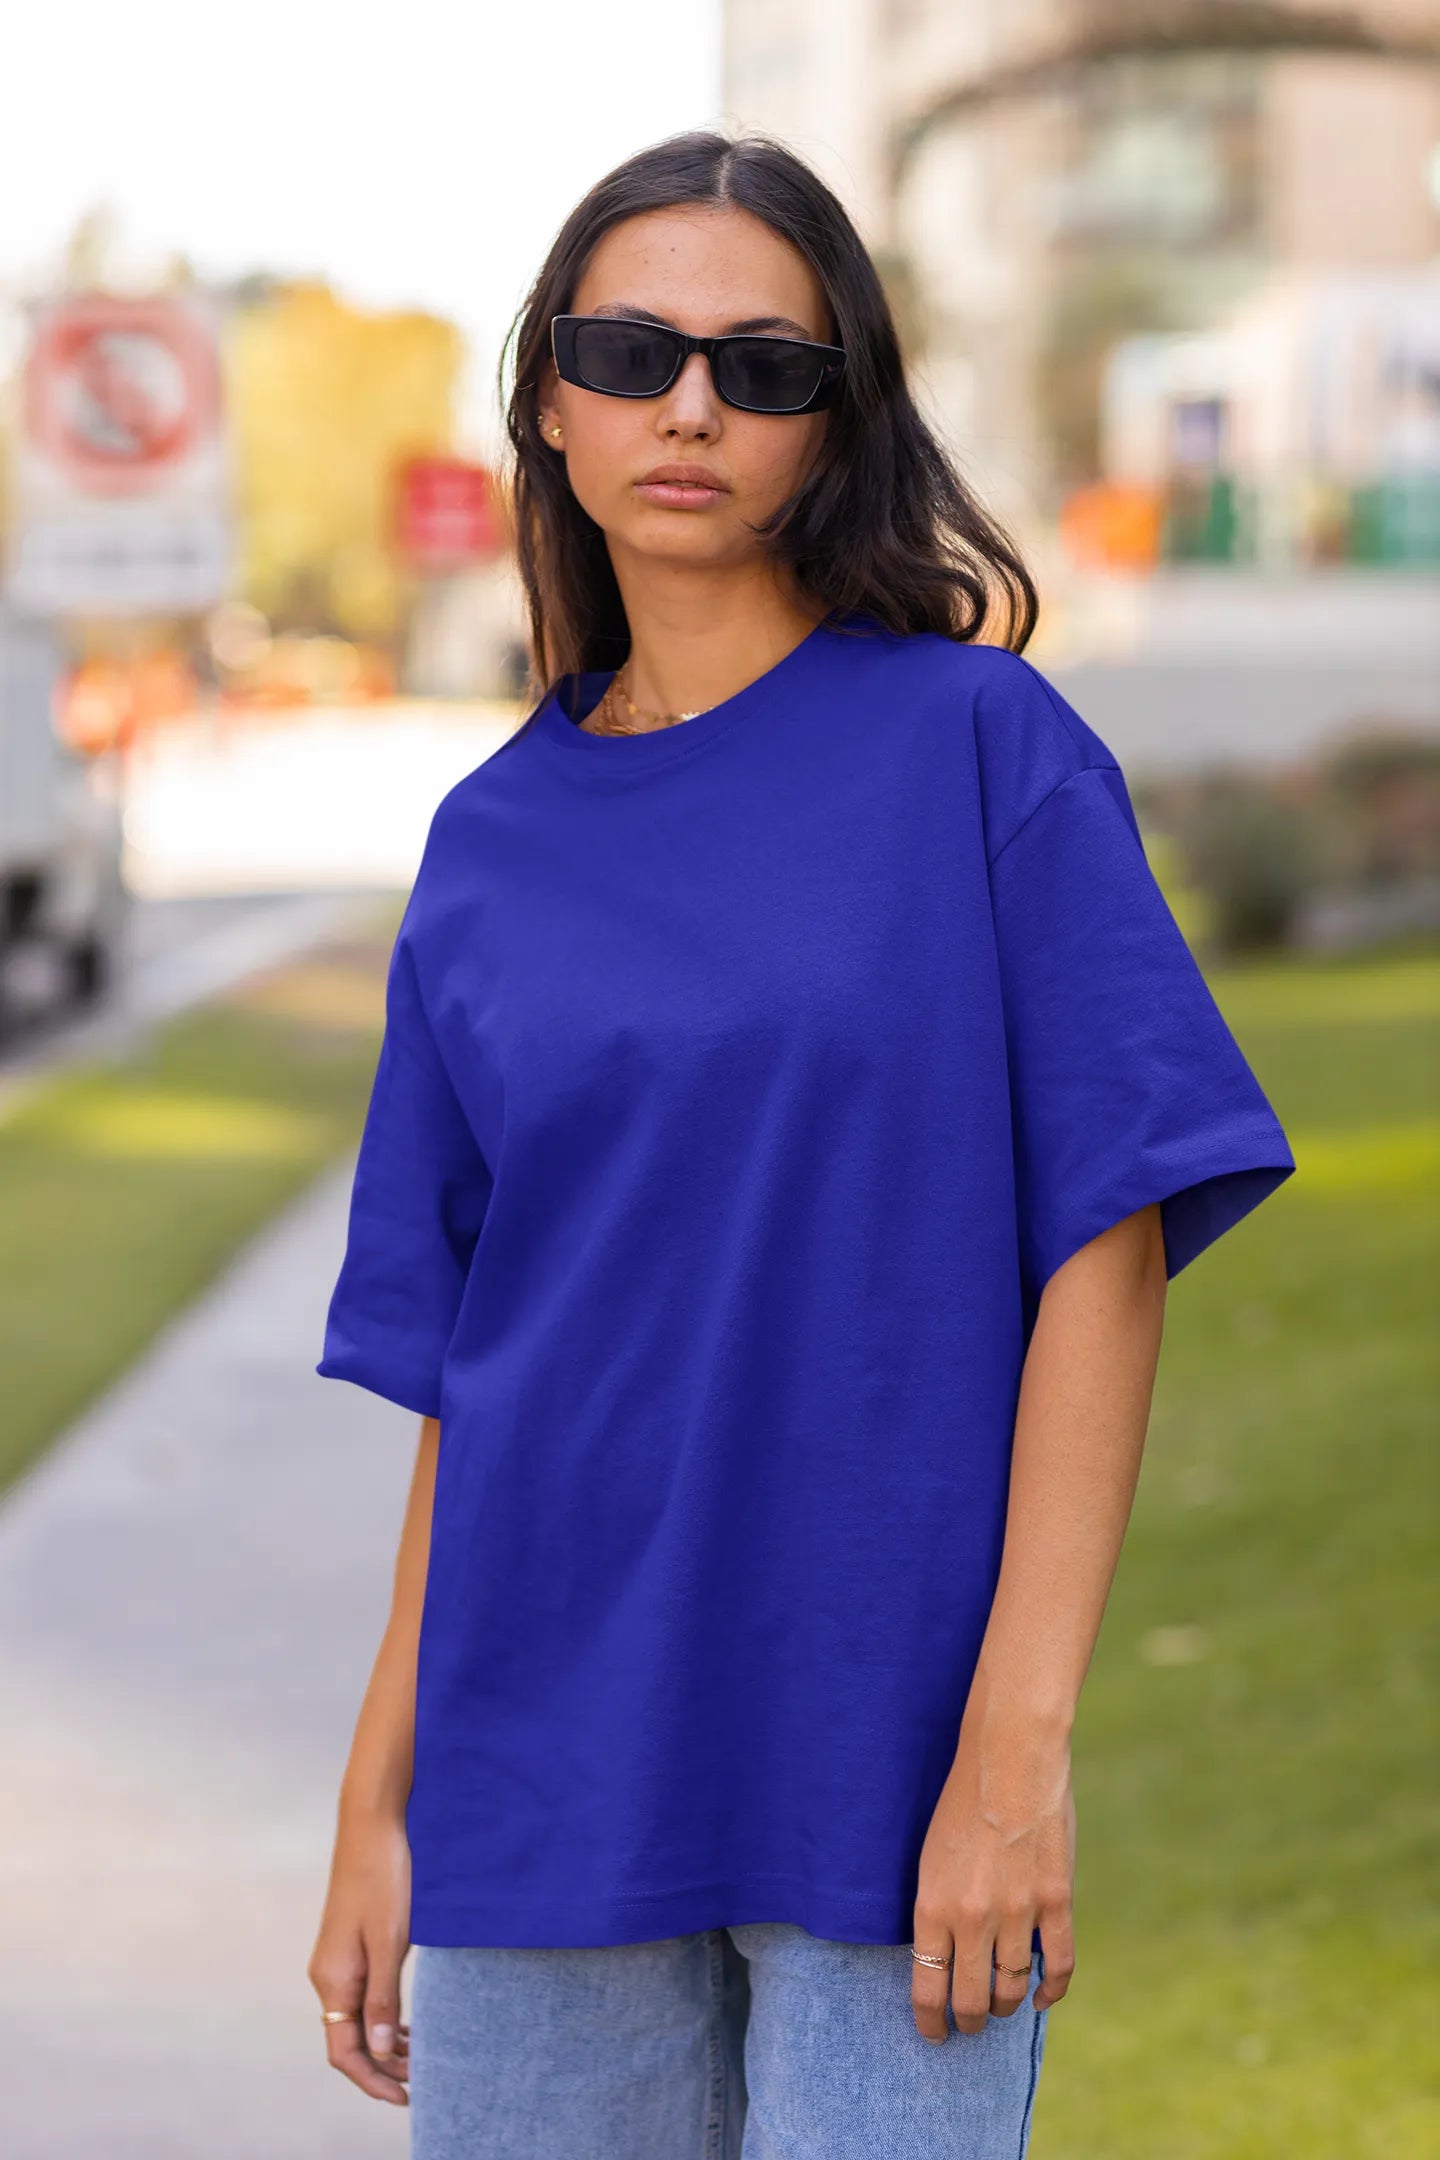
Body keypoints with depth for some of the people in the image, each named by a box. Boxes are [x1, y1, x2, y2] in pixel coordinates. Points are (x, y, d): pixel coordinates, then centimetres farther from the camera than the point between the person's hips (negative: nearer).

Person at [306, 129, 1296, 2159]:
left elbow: (1108, 1250, -7)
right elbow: (462, 1371, 12)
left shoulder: (981, 744, -3)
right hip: (540, 1759, 4)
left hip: (879, 1766, -3)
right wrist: (377, 1798, 8)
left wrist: (1020, 1734, -14)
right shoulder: (494, 844, 9)